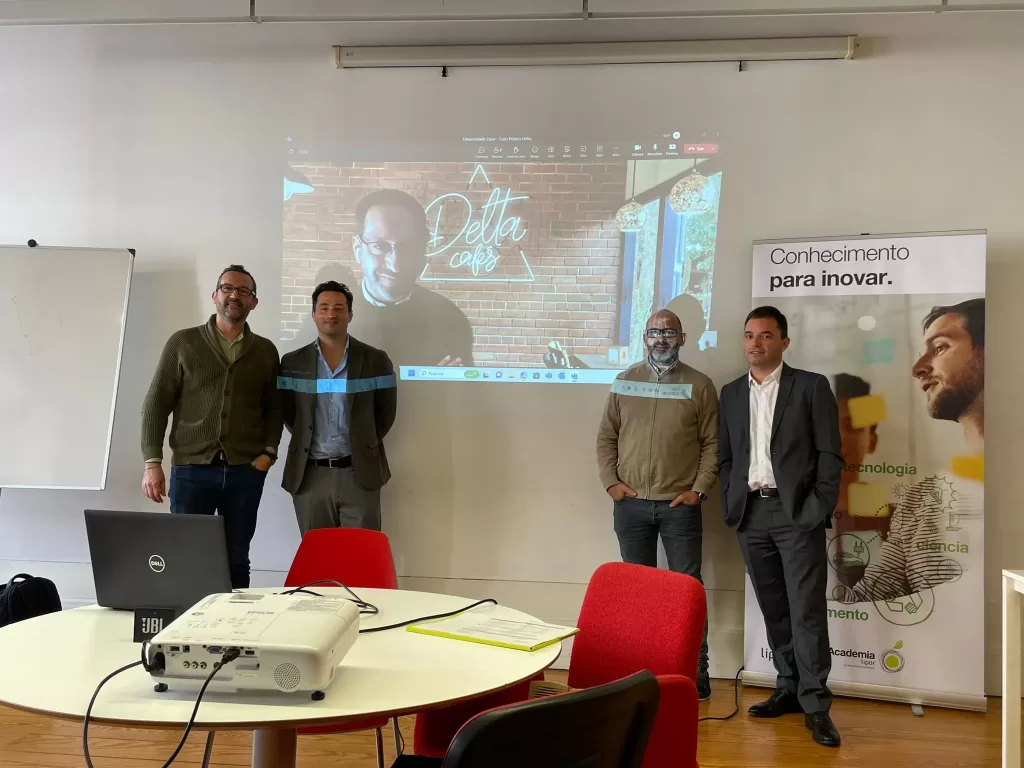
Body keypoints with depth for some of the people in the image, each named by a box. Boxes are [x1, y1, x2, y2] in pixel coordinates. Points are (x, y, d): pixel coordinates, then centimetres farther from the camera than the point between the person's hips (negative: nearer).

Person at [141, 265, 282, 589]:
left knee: (237, 561, 6)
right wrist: (153, 462, -5)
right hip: (191, 468, -1)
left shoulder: (265, 351, 10)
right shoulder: (182, 343, 4)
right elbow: (156, 404, 2)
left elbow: (274, 407, 14)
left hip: (246, 472, 1)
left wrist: (269, 451, -2)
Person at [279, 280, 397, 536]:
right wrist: (306, 441, 6)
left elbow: (386, 412, 7)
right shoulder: (293, 363, 6)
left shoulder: (376, 361, 2)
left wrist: (364, 443, 4)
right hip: (309, 475, 1)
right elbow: (287, 413, 12)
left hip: (360, 474, -1)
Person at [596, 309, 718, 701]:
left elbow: (712, 444, 0)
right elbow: (606, 437, 8)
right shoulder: (624, 382, 7)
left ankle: (695, 675, 12)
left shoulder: (700, 385, 1)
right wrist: (610, 482, -2)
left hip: (680, 505, -2)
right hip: (630, 504, 2)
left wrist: (699, 489, -8)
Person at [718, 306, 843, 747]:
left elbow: (830, 454, -3)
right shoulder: (731, 393, 13)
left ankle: (815, 704, 3)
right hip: (750, 514, 4)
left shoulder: (811, 386, 0)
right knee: (773, 609, 10)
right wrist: (731, 507, 4)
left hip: (796, 513, -4)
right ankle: (789, 688, 22)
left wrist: (819, 510, -11)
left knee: (807, 610, -4)